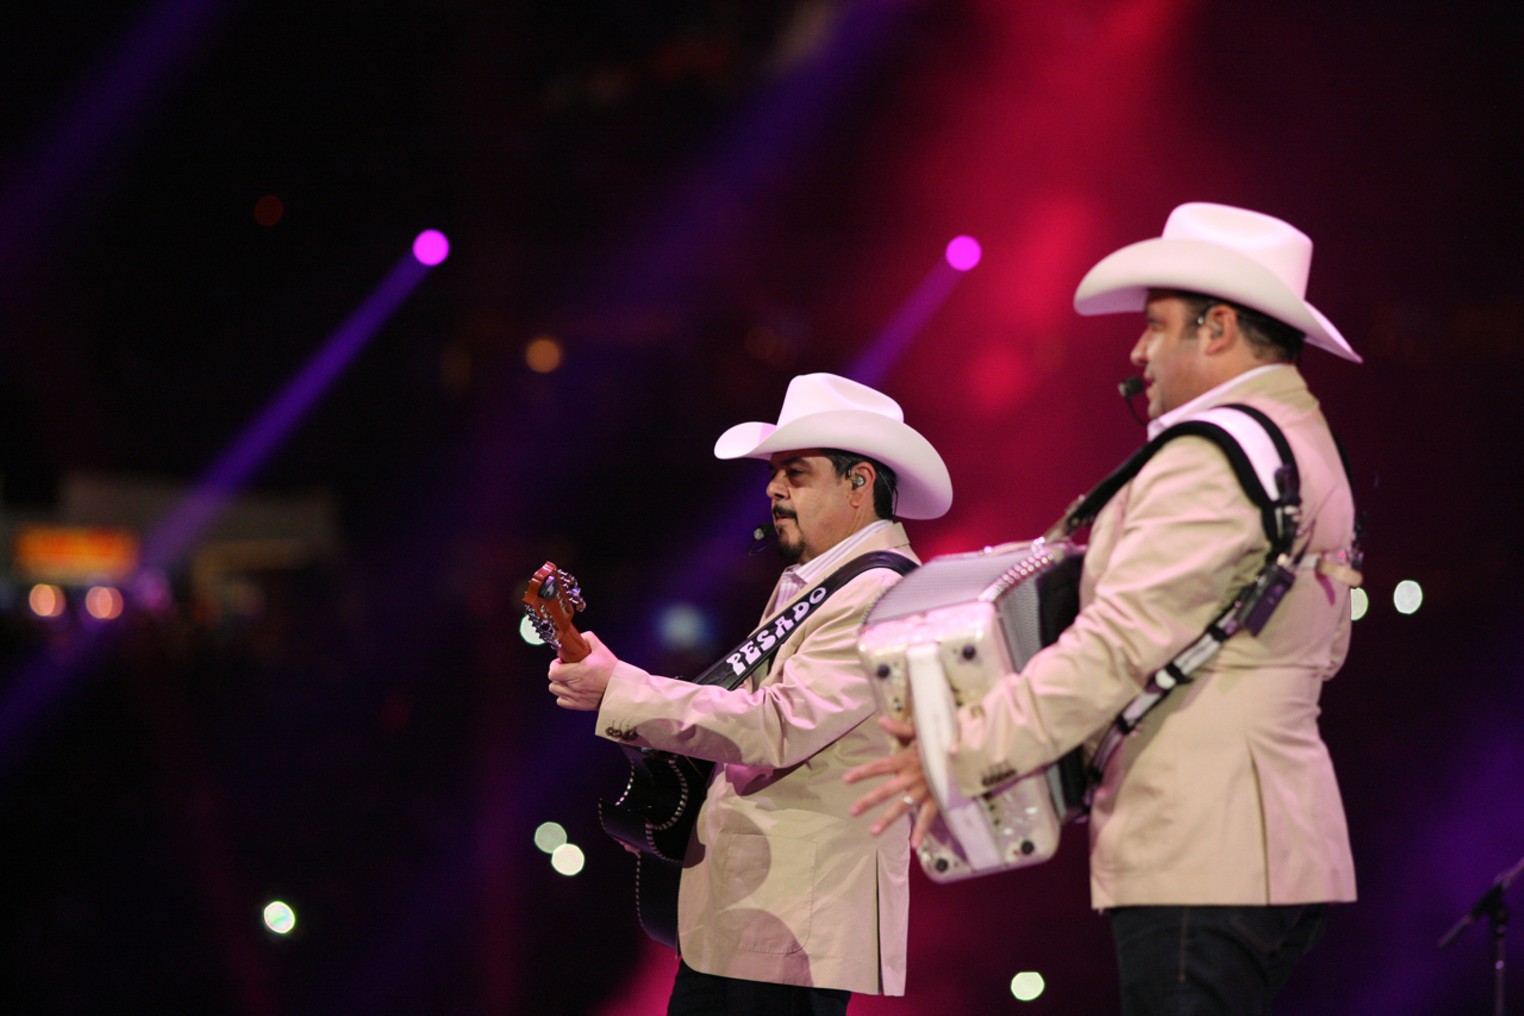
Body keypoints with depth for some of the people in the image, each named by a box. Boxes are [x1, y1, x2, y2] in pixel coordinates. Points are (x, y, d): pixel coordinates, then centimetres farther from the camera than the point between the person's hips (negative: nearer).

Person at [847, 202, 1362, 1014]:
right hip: (1273, 854, 11)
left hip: (1201, 860, -11)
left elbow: (1117, 645, -18)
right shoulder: (1310, 448, 20)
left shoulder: (1210, 460, -13)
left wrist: (966, 752, -15)